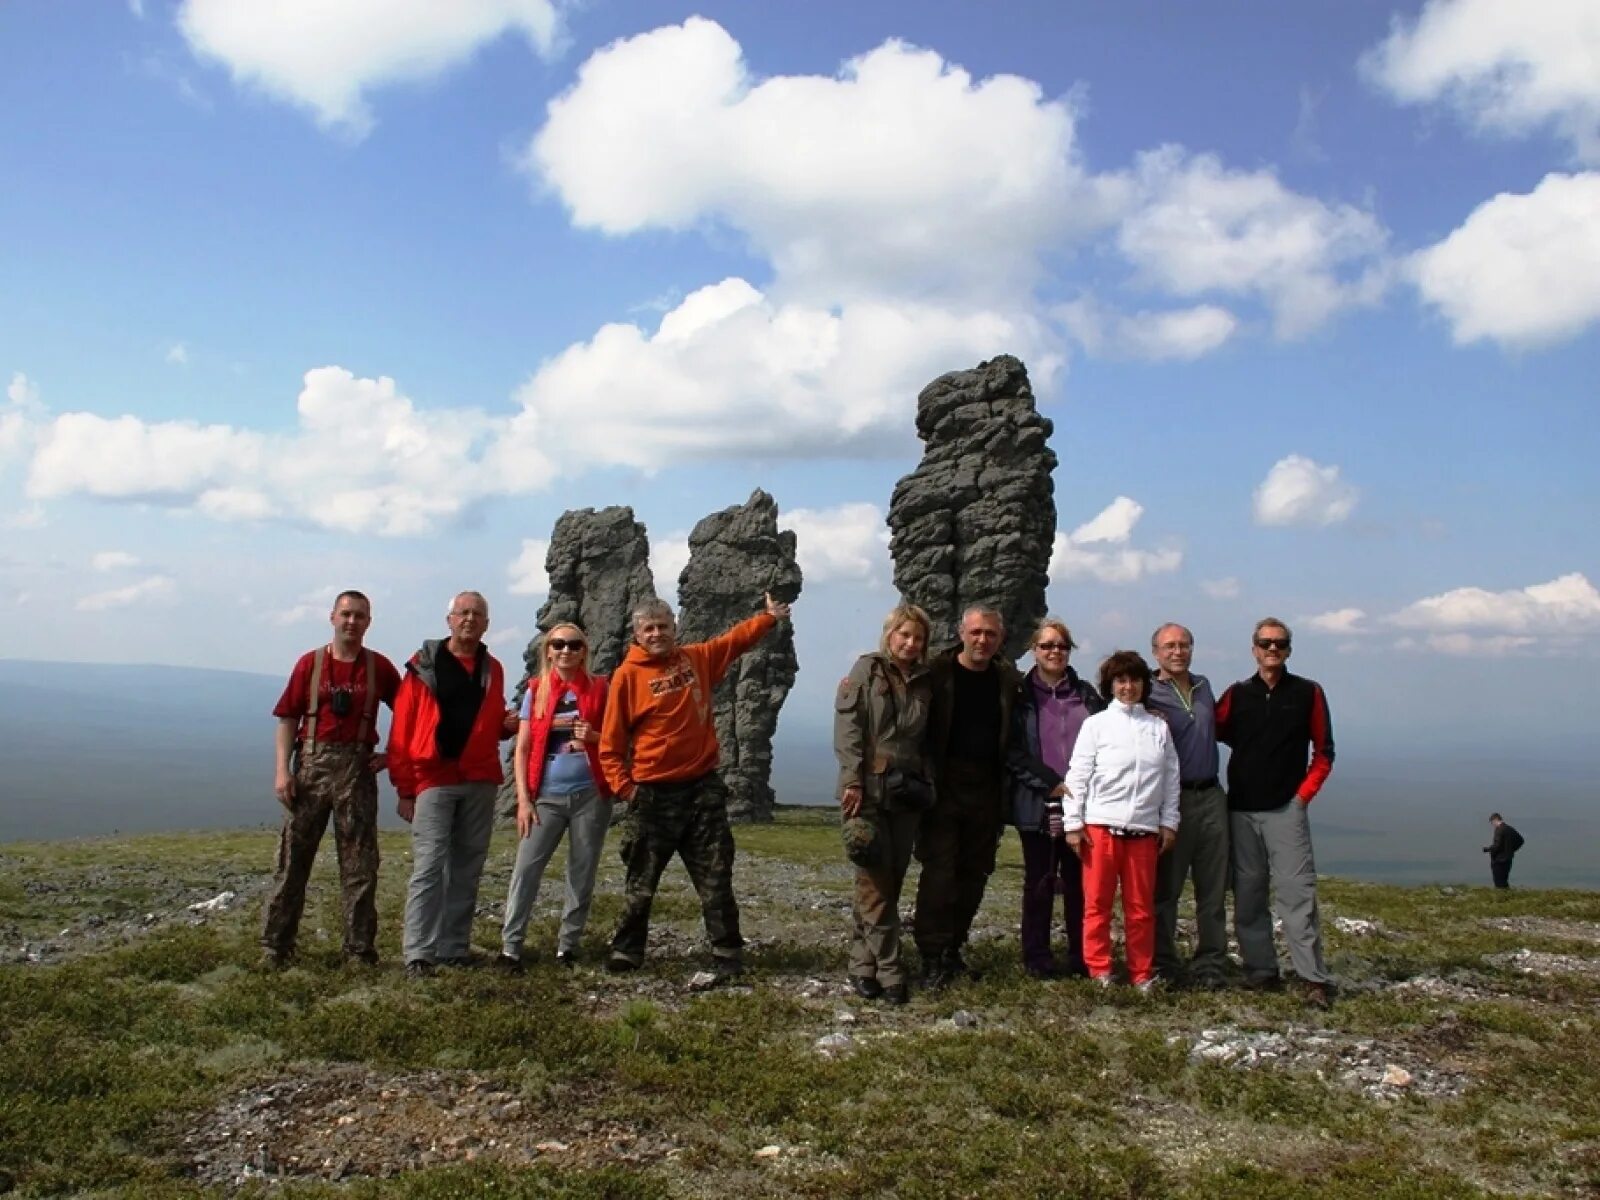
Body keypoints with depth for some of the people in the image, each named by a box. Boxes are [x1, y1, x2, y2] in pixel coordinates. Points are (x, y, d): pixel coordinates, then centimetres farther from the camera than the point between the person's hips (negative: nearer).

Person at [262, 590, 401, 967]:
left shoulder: (379, 667, 6)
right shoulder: (310, 663, 4)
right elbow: (287, 719, 3)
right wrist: (283, 770, -5)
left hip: (358, 767, 0)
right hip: (311, 763, 0)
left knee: (360, 862, 2)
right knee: (293, 855, 3)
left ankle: (360, 948, 9)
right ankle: (276, 944, 11)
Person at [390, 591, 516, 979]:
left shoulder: (492, 669, 11)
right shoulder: (424, 665, -1)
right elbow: (402, 730, -3)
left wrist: (507, 724, -2)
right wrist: (405, 788, -7)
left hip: (480, 782, 4)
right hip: (433, 780, -4)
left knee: (466, 869, 8)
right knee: (428, 867, -9)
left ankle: (455, 947, 16)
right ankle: (419, 953, -8)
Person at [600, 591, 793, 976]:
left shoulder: (698, 659, 5)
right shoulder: (627, 675, -6)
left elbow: (737, 638, 22)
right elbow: (611, 741, -4)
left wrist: (770, 617, 18)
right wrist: (623, 786, -10)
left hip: (703, 789, 3)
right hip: (652, 795, -3)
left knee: (715, 879, 7)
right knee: (641, 883, 6)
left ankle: (726, 953, 16)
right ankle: (626, 952, 19)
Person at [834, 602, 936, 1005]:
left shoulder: (923, 683, 14)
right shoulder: (865, 672, 1)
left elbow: (926, 740, 16)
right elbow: (847, 730, -8)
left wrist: (925, 784, 7)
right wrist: (852, 781, -16)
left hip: (907, 793, 5)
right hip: (868, 791, -5)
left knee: (891, 881, 5)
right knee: (876, 881, -7)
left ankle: (864, 965, 13)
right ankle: (889, 971, -5)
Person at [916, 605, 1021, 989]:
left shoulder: (1007, 680, 7)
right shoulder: (938, 673, -3)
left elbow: (1011, 738, 12)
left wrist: (1004, 789, 4)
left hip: (986, 791, 4)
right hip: (944, 787, -4)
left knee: (974, 874, 9)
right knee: (939, 872, -7)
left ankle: (952, 950, 20)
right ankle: (932, 958, -2)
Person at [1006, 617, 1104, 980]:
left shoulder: (1086, 694, 11)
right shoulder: (1020, 695, 2)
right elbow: (1014, 752, -4)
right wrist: (1053, 783, -11)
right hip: (1037, 804, -2)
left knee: (1080, 881, 4)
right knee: (1040, 882, 4)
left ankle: (1082, 956, 13)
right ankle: (1037, 957, 12)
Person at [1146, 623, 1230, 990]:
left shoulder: (1204, 687, 14)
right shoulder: (1149, 695, -4)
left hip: (1211, 797, 5)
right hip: (1171, 800, -5)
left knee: (1213, 888, 6)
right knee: (1165, 887, 2)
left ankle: (1210, 963, 14)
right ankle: (1163, 963, 11)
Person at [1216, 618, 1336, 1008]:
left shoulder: (1308, 693, 3)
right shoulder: (1236, 694, 7)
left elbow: (1323, 752, 5)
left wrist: (1305, 793, -2)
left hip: (1287, 810, -3)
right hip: (1241, 811, 3)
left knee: (1297, 891, -10)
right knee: (1247, 895, 5)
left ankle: (1315, 978, -9)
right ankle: (1261, 971, 13)